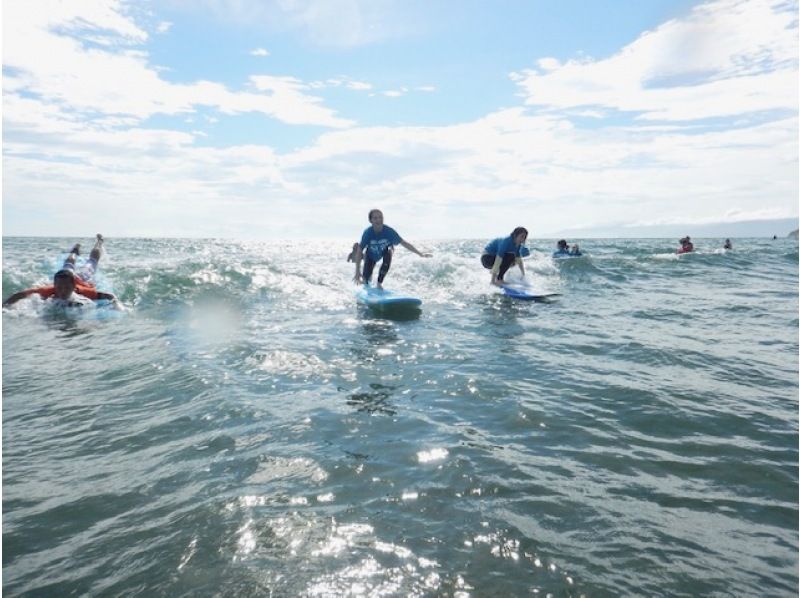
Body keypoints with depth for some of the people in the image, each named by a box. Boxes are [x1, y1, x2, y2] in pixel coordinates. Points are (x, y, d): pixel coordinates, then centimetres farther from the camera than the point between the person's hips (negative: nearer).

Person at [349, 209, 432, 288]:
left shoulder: (388, 231, -32)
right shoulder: (368, 233, -33)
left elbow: (404, 243, -27)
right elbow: (359, 251, -30)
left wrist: (421, 254, -31)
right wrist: (357, 272, -35)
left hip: (385, 250, 1)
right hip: (371, 255, -1)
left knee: (389, 251, -35)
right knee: (367, 281, -6)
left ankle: (380, 283, -19)